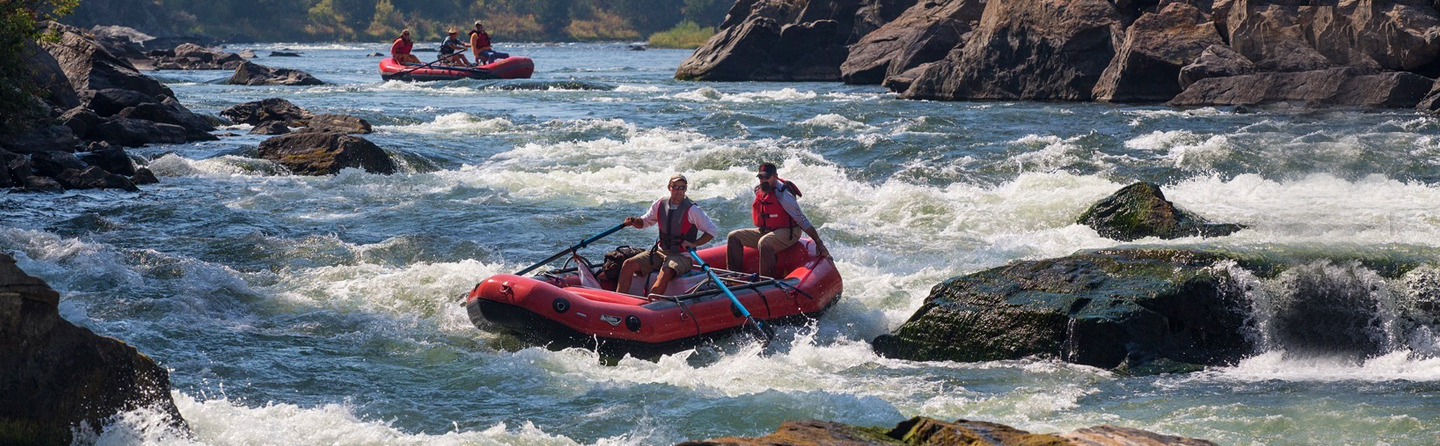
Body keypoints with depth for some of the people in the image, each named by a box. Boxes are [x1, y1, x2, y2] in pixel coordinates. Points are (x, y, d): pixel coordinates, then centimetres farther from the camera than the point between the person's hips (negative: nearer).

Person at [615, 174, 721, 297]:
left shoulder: (692, 210, -9)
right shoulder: (660, 204, 5)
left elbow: (713, 230, -7)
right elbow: (644, 222, 17)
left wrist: (694, 244, -18)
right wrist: (633, 221, -5)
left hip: (682, 256, -5)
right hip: (660, 252, 5)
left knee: (666, 272, -38)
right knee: (629, 264, -13)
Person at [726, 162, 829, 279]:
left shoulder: (782, 194, -20)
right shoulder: (759, 191, 3)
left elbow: (802, 220, -20)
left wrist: (819, 243, -22)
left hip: (787, 233, -9)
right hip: (764, 231, 9)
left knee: (764, 243, -38)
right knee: (733, 237, 1)